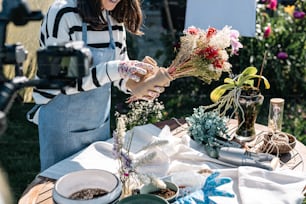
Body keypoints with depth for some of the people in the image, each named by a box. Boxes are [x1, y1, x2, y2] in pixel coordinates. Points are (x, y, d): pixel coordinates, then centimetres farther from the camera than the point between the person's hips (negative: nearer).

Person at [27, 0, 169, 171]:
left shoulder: (115, 18, -2)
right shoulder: (63, 14, -20)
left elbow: (121, 67, 6)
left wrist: (138, 86, -15)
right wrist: (114, 69, -33)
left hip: (100, 121, 6)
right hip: (63, 124, -6)